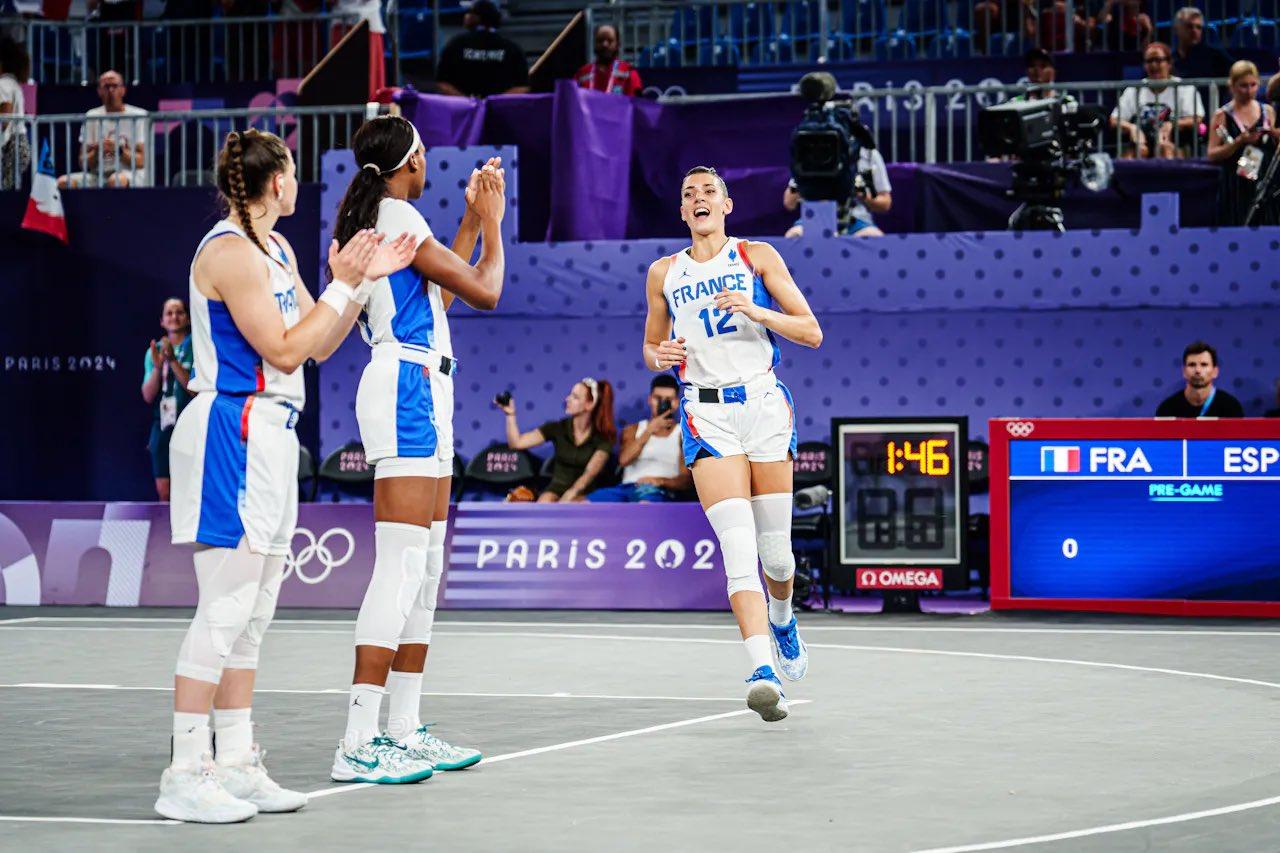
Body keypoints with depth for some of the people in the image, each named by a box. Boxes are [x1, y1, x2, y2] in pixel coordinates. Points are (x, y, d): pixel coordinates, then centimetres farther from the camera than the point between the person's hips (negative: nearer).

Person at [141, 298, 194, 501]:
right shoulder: (154, 351, 12)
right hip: (162, 425, 4)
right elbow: (148, 395, 6)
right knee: (164, 492, 3)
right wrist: (157, 367, -10)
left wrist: (173, 361, -17)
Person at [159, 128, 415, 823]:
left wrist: (363, 280, 10)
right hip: (232, 431, -10)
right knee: (224, 611, -11)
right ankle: (185, 776, -9)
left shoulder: (277, 250, 16)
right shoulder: (229, 251, -13)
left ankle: (235, 764, 15)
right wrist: (343, 285, -10)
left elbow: (321, 346, 18)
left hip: (269, 433, 10)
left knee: (252, 614, 11)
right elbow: (285, 348, -14)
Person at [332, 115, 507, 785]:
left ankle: (402, 730, 14)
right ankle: (358, 743, -18)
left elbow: (439, 290, 27)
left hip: (421, 391, 10)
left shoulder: (368, 221, 18)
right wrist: (491, 224, 10)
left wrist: (473, 219, 27)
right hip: (409, 385, -10)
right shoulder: (397, 217, -10)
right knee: (400, 566, -14)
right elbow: (483, 290, -7)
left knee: (425, 567, 12)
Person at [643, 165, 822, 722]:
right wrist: (659, 357, 0)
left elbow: (811, 332, 2)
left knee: (776, 549, 3)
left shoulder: (757, 257, 7)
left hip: (764, 403, 0)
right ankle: (762, 672, -25)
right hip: (707, 414, 0)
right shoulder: (663, 274, 13)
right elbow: (651, 349, 24)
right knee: (739, 549, -16)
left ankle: (782, 620, 37)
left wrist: (756, 311, -13)